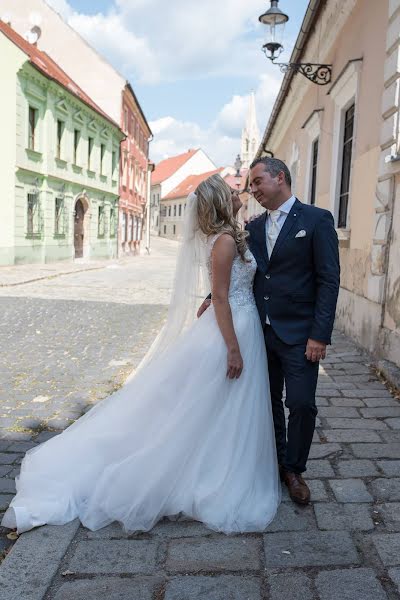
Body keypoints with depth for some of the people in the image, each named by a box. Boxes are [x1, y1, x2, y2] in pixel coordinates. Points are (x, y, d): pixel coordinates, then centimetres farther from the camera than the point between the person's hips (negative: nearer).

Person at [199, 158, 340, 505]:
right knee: (269, 402, 15)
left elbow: (329, 280, -10)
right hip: (262, 331, 5)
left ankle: (294, 470, 22)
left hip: (298, 334, -5)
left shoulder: (317, 220, -6)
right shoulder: (254, 227, 10)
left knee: (302, 405, -1)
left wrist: (320, 335, -16)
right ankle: (276, 461, 34)